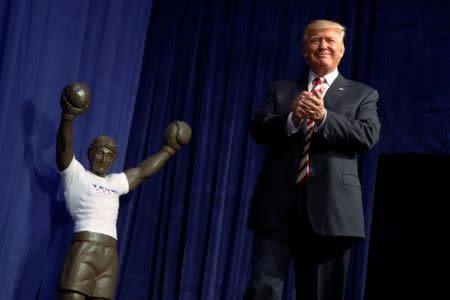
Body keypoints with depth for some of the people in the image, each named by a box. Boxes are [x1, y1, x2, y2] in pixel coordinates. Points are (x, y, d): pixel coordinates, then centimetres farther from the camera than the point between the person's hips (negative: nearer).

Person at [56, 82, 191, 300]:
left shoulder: (114, 182, 25)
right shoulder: (74, 173, 7)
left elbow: (142, 171, 34)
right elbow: (64, 147, -8)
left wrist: (169, 149, 39)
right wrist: (68, 117, -24)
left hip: (109, 255, 6)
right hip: (83, 250, -6)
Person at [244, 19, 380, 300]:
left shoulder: (363, 94, 14)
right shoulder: (280, 88, 18)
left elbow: (368, 136, -3)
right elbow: (258, 129, 5)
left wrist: (323, 116, -17)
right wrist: (292, 119, -15)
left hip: (330, 206, 0)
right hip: (279, 203, 1)